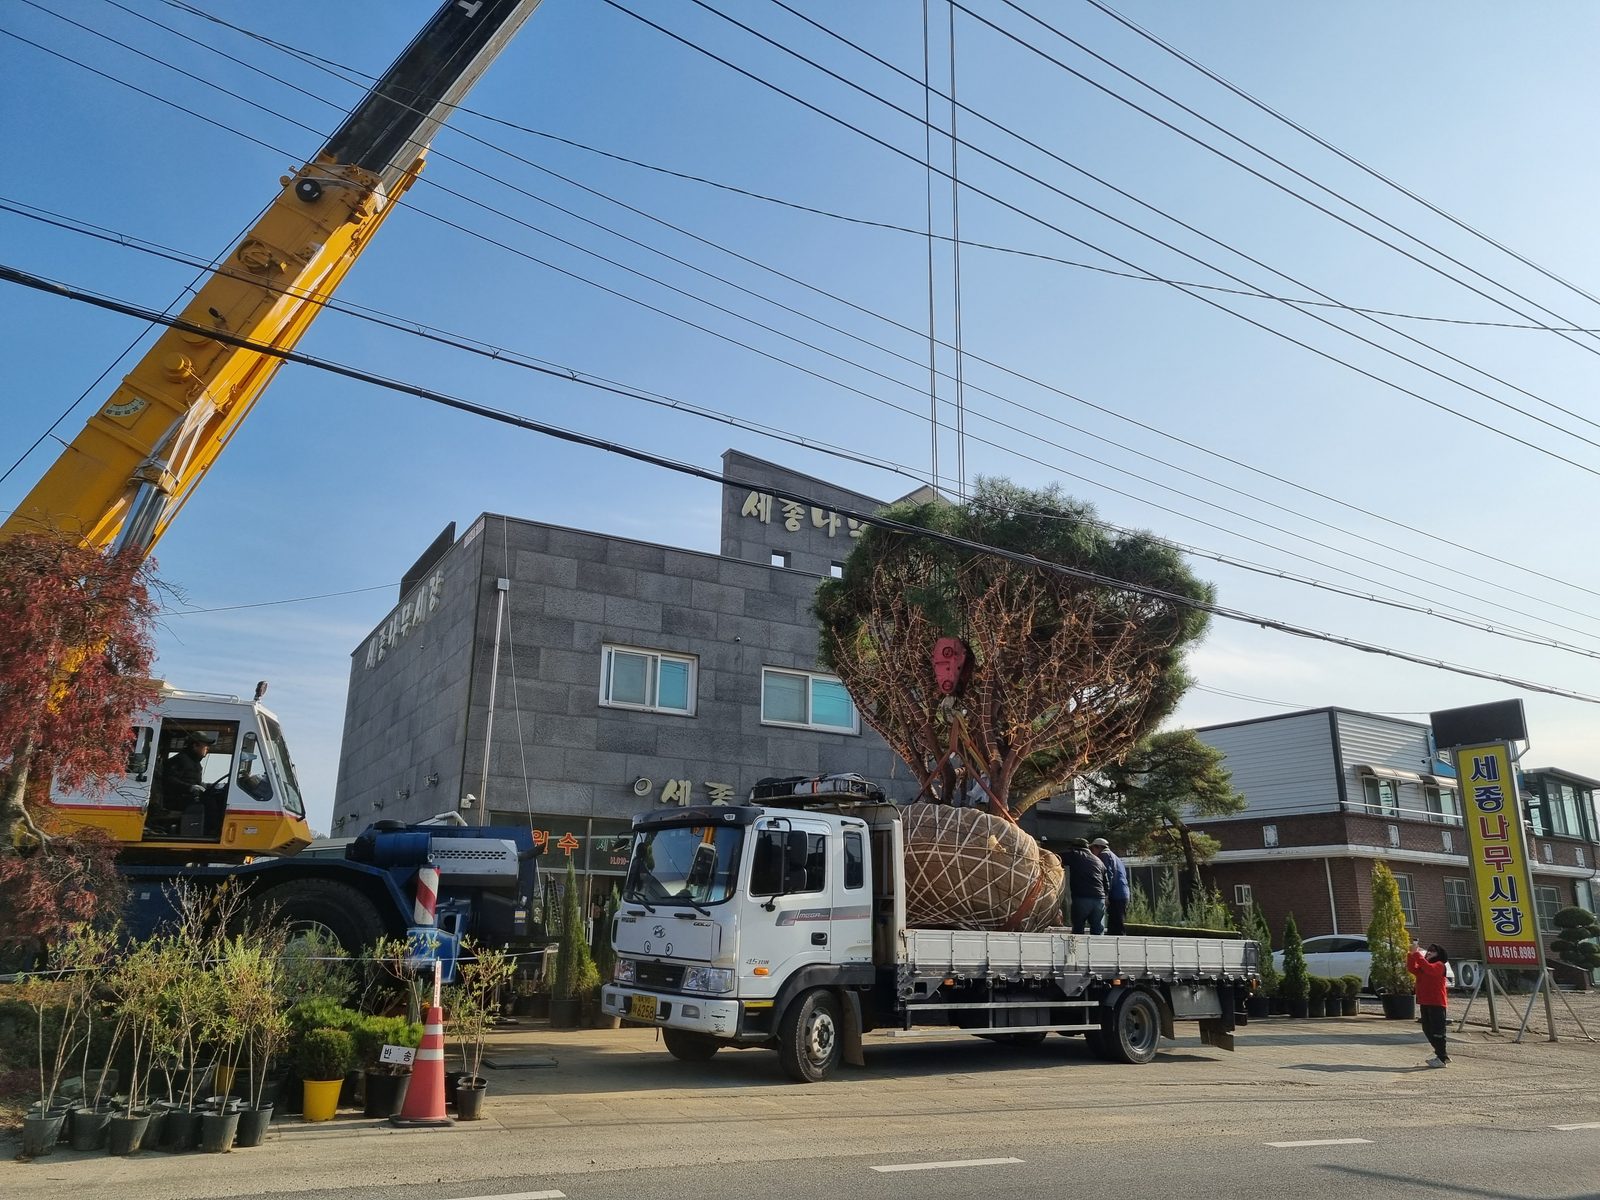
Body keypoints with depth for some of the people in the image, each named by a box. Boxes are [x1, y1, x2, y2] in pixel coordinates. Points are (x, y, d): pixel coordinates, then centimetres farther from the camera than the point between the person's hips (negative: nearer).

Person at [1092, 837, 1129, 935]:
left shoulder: (1104, 854, 1)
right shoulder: (1115, 857, 28)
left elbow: (1108, 875, -12)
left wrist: (1106, 895, -16)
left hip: (1116, 897, -9)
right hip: (1124, 895, 9)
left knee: (1115, 929, -13)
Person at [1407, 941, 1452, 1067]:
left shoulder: (1439, 965, -7)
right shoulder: (1422, 967, 17)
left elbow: (1428, 968, -27)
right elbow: (1412, 969, 0)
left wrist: (1417, 953, -26)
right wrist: (1412, 954, -11)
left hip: (1436, 1004, -8)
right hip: (1424, 1003, 8)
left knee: (1437, 1031, -6)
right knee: (1427, 1030, 13)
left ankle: (1442, 1059, 0)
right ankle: (1442, 1054, 24)